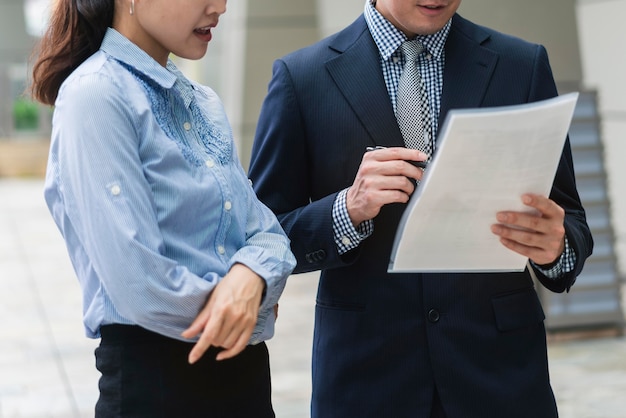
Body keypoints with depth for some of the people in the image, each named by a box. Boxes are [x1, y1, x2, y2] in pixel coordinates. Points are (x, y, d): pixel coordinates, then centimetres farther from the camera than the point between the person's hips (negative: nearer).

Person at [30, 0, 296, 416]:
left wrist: (251, 276, -15)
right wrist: (239, 314, -8)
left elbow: (266, 229, 6)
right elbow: (137, 280, -21)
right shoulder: (96, 96, -15)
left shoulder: (204, 102, 10)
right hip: (155, 375, -7)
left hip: (245, 365, 7)